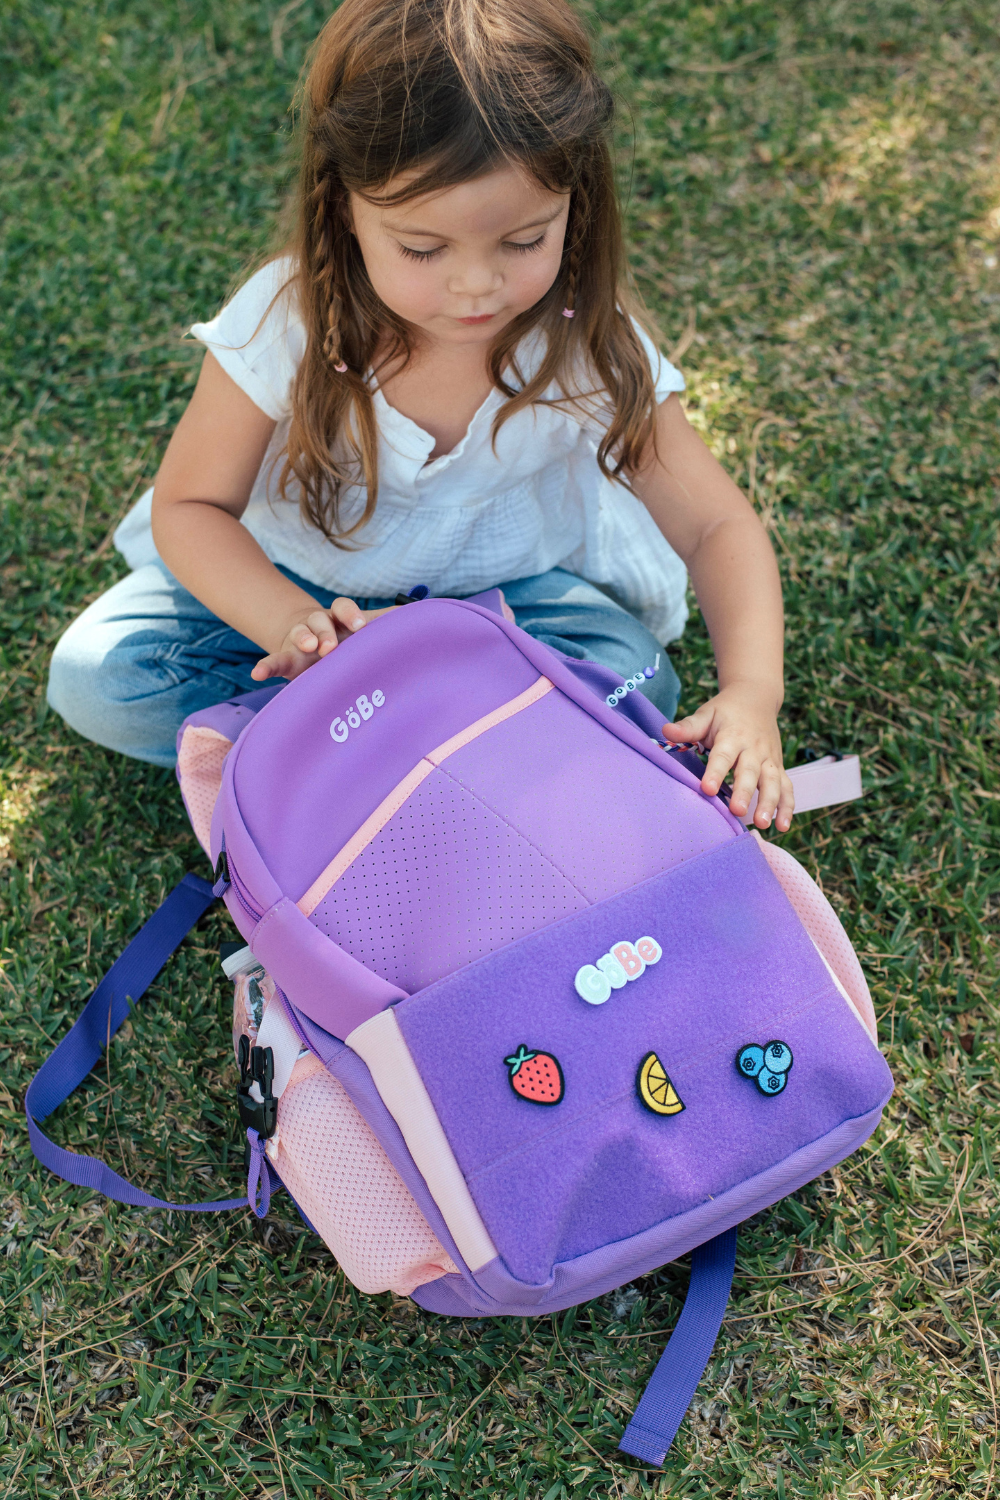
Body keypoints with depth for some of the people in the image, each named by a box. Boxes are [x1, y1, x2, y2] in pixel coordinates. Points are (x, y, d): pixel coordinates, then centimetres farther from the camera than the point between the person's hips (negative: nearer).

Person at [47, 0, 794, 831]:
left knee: (629, 683, -29)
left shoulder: (589, 346, -25)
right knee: (95, 677, -17)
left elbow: (718, 526, -20)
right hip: (296, 574, 1)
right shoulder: (286, 324, -26)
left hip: (504, 582, 0)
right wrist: (289, 623, -38)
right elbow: (190, 505, -17)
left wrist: (752, 692, -39)